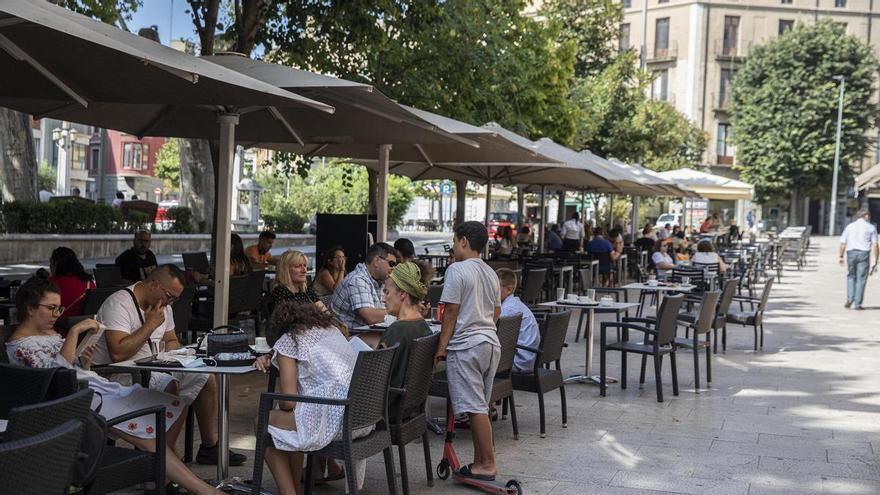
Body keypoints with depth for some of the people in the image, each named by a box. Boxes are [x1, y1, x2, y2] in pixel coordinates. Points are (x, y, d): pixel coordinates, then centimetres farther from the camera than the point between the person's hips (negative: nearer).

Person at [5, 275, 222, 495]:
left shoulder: (50, 333, 22)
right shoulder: (19, 344, -6)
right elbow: (55, 370, -22)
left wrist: (85, 363, 2)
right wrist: (75, 331, -21)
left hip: (101, 386, 9)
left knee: (176, 409, -5)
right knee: (146, 438, -23)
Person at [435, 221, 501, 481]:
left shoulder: (457, 269, -10)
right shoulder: (490, 273, 14)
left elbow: (451, 313, -12)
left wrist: (441, 347, -8)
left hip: (466, 345, -8)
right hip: (491, 342, 8)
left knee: (475, 408, -4)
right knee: (479, 407, 13)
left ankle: (487, 465, 0)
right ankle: (480, 461, 17)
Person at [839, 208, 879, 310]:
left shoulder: (849, 226, 11)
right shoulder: (871, 228, 4)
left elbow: (843, 243, 5)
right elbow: (875, 245, -3)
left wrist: (841, 256, 10)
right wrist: (876, 260, -1)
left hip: (851, 253, 2)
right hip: (864, 253, -2)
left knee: (851, 276, 18)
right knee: (861, 279, 2)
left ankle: (850, 299, 2)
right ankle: (857, 304, 1)